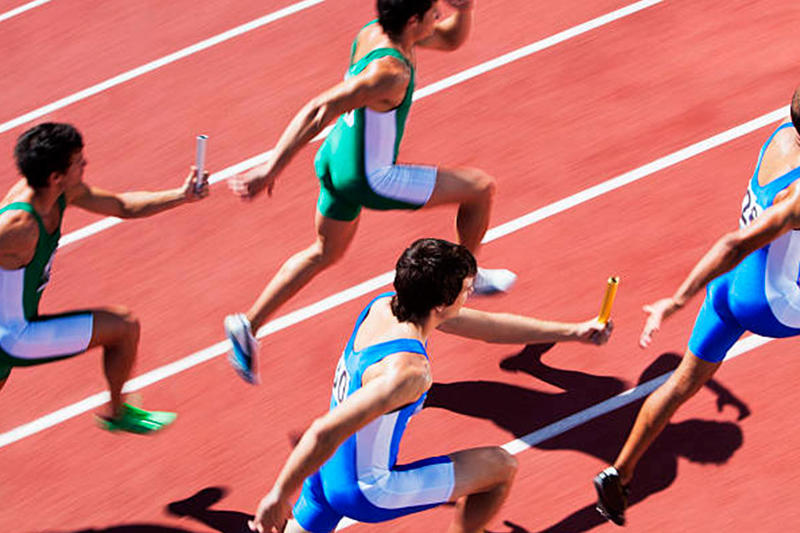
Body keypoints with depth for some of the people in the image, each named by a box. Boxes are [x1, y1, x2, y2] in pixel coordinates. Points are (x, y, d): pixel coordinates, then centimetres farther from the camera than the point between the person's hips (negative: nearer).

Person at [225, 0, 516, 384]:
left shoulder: (375, 32, -5)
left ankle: (248, 325, 31)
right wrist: (271, 169, -34)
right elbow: (319, 112, -35)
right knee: (481, 188, 4)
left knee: (325, 253, 30)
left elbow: (451, 39, 10)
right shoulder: (389, 72, -33)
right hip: (368, 179, -9)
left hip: (336, 160, 9)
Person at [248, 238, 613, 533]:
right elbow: (324, 433, -36)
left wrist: (572, 332, 6)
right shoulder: (407, 371, -34)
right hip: (366, 493, -8)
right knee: (500, 467, 4)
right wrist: (278, 496, -26)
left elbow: (489, 325, 6)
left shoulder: (385, 306, -6)